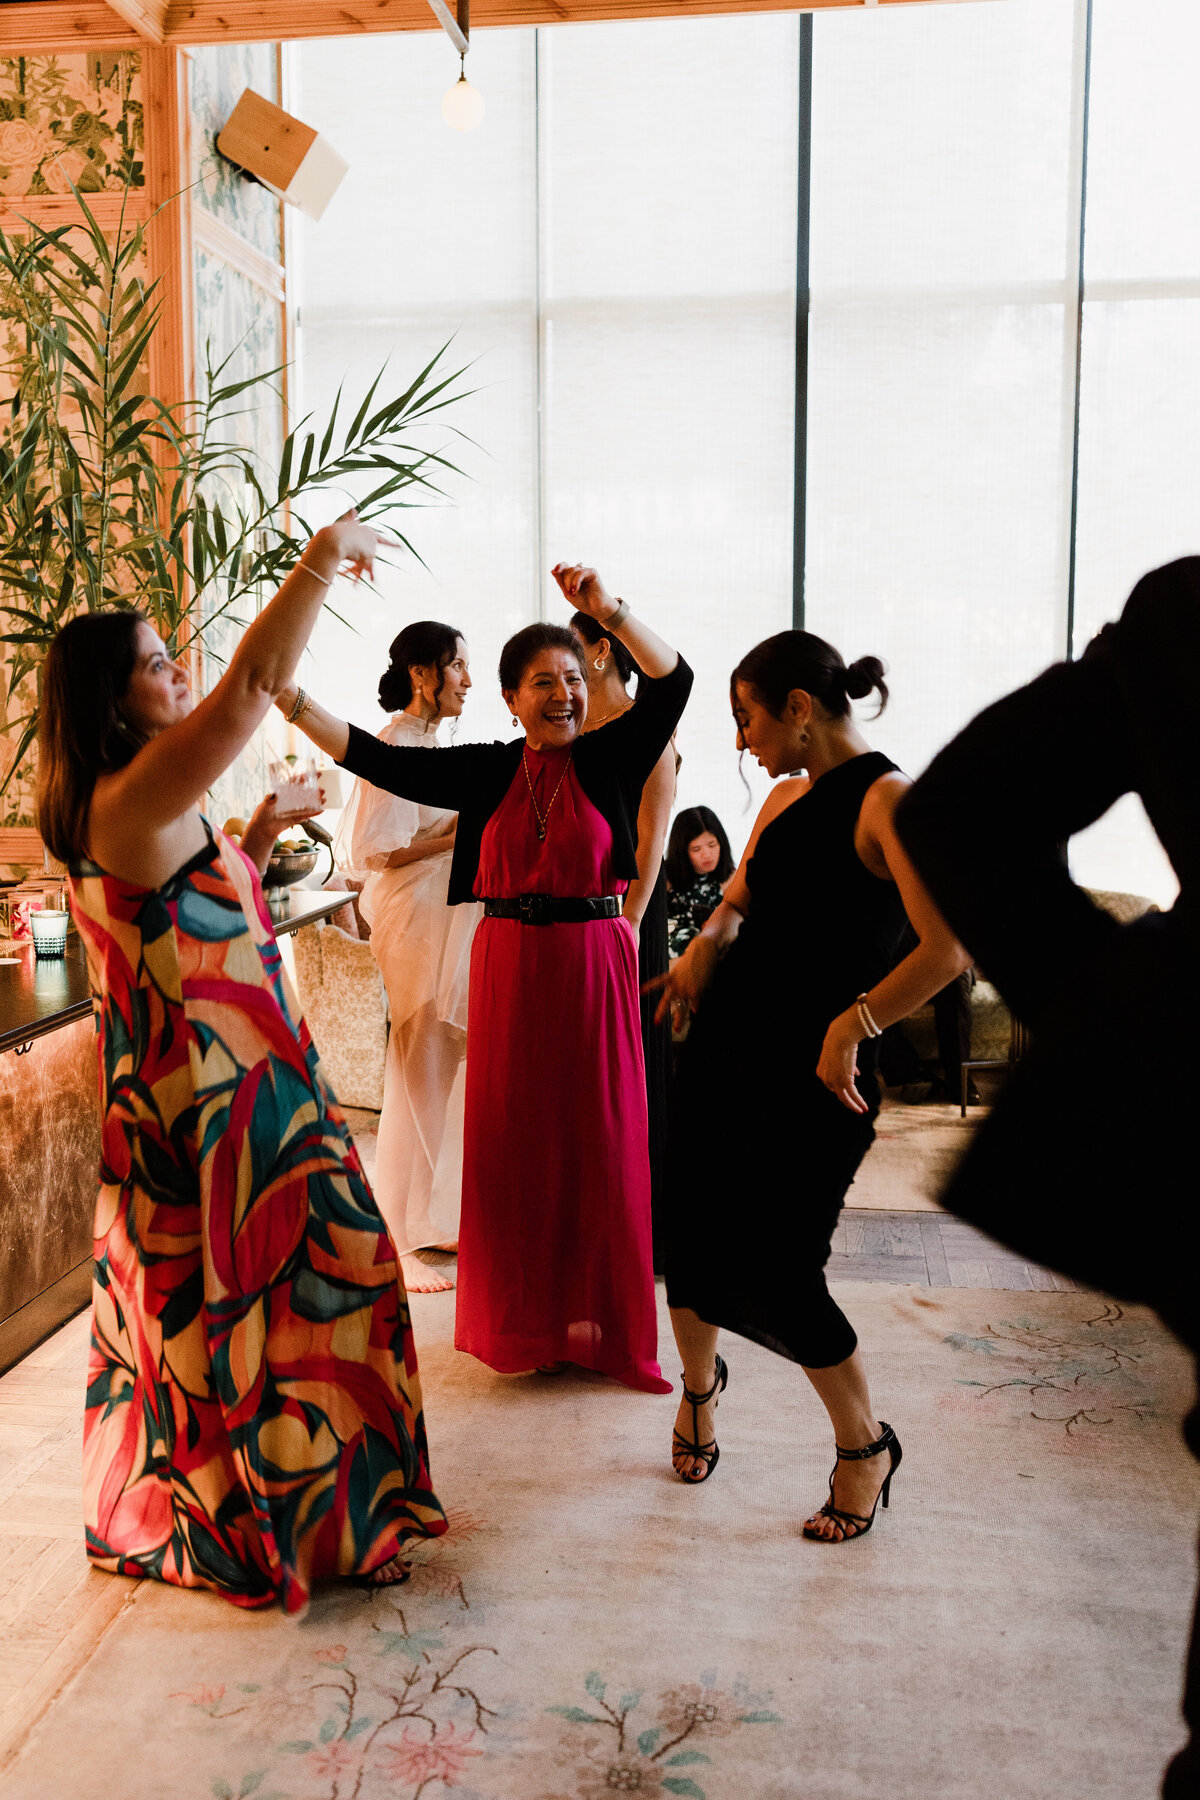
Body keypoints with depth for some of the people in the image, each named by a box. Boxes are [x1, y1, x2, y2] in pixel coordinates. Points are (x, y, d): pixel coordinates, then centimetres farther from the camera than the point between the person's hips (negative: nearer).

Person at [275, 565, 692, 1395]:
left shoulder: (610, 759, 0)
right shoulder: (486, 771, 4)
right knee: (512, 1139, 8)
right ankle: (524, 1319, 23)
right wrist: (286, 696, -8)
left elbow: (673, 681, -13)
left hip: (593, 962, -2)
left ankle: (597, 1319, 18)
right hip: (508, 965, 2)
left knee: (598, 1140, 4)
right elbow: (375, 759, 0)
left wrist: (609, 610, -24)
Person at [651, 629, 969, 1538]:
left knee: (777, 1276, -4)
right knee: (691, 1233, 12)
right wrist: (706, 944, 2)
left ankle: (866, 1445, 22)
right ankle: (700, 1384, 42)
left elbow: (949, 947, -24)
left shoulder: (889, 800, -13)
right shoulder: (784, 797, 11)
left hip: (813, 1066, -7)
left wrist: (853, 1023, -20)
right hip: (726, 1040, 7)